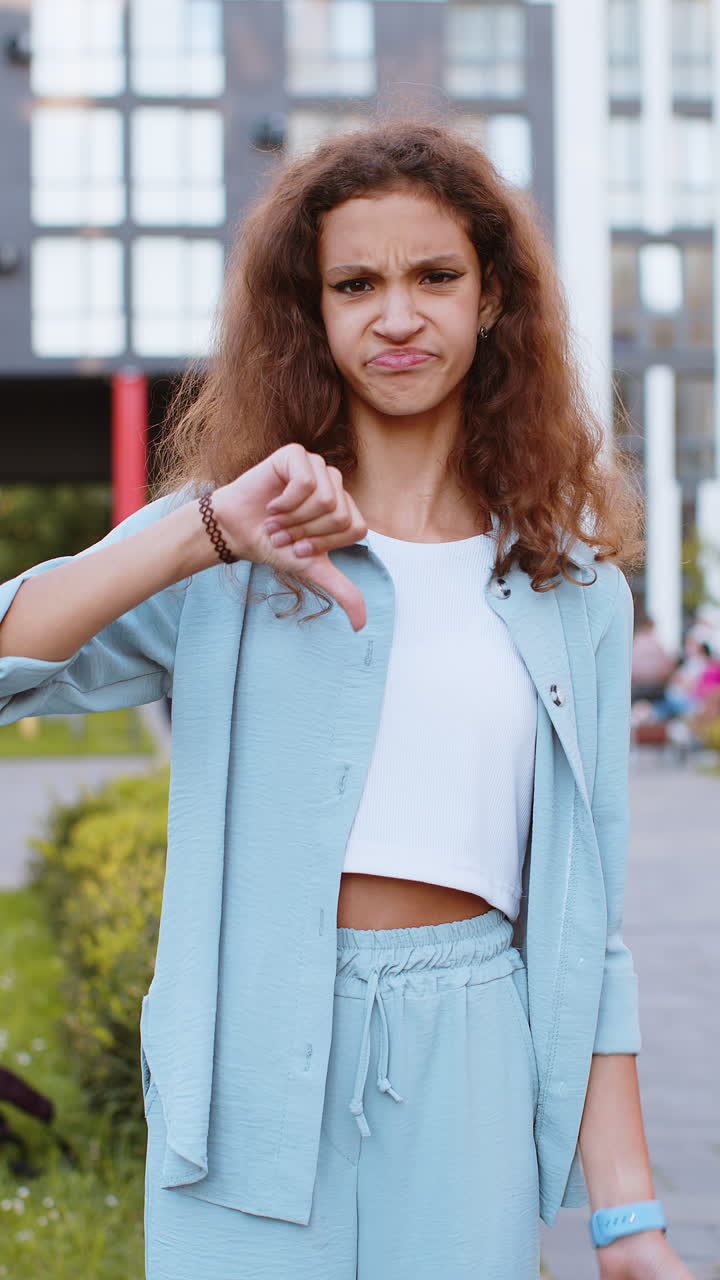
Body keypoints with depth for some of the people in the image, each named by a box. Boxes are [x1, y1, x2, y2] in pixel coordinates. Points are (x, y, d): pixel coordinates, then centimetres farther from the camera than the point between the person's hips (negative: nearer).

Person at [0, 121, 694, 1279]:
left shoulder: (571, 591, 7)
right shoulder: (226, 571, 3)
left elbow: (584, 922, 7)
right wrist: (211, 533, -21)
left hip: (468, 1092, 1)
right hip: (251, 1072, -1)